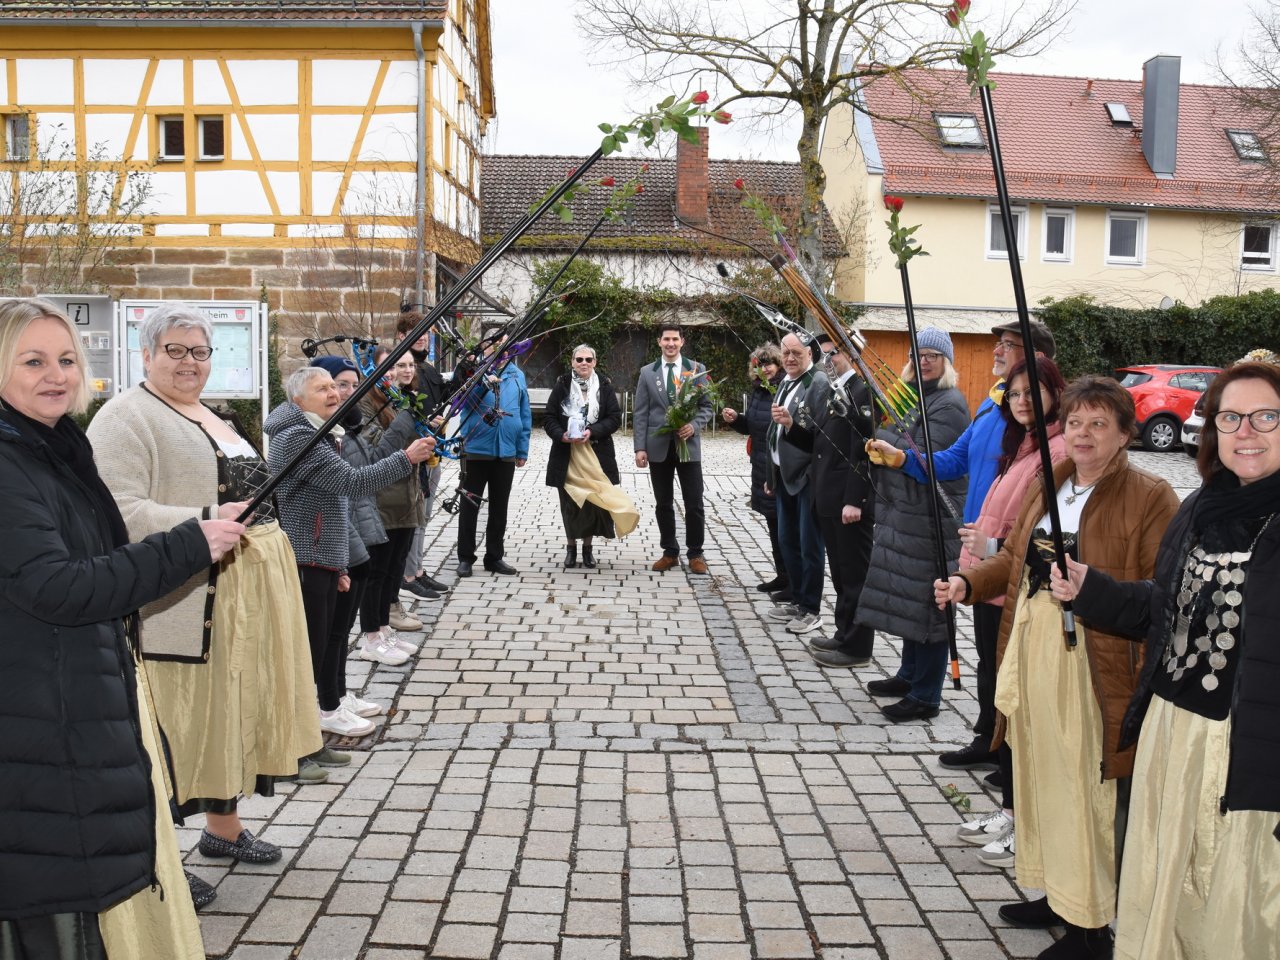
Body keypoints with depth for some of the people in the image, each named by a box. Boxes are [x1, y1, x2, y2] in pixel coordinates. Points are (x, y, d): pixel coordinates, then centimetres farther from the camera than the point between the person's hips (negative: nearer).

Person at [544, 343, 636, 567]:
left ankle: (587, 546, 16)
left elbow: (615, 418, -1)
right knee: (570, 503, 4)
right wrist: (562, 435, -17)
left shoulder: (605, 386, 4)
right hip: (567, 455, 0)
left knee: (592, 500, 0)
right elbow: (549, 418, 2)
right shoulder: (562, 385, 3)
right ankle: (571, 546, 19)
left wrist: (592, 431, -15)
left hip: (596, 454, 0)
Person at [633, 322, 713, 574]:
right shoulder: (647, 372, 5)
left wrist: (694, 426, -15)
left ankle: (695, 554, 14)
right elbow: (640, 413, 3)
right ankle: (670, 552, 20)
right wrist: (640, 447, -5)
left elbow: (706, 406, 5)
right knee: (663, 504, 9)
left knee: (694, 504, 1)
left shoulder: (696, 369, 3)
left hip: (688, 445, -1)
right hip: (658, 447, 1)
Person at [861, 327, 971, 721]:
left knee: (927, 602, -4)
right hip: (904, 512, 9)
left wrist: (883, 437, -12)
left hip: (932, 516, -9)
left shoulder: (949, 404, -12)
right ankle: (910, 676, 31)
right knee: (908, 598, 17)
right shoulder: (914, 396, 16)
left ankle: (926, 696, 4)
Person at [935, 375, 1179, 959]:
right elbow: (1015, 556, 21)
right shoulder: (1048, 484, 13)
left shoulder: (1149, 497, -10)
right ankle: (1054, 894, 35)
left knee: (1084, 793, 1)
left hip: (1089, 664, -7)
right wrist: (968, 583, 7)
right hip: (1030, 648, 7)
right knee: (1036, 777, 17)